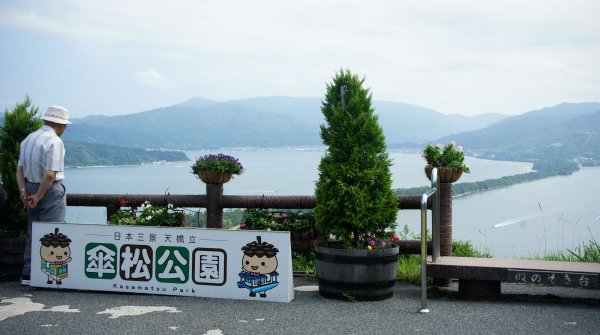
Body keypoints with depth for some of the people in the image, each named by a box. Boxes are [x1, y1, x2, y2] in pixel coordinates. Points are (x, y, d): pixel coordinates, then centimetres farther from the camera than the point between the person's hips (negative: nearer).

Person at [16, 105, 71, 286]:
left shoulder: (29, 139, 10)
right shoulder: (54, 142, -16)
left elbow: (20, 168, 7)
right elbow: (50, 174, -22)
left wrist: (24, 191, 0)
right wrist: (38, 197, -14)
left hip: (31, 188, 8)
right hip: (50, 190, -8)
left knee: (33, 233, 15)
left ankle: (28, 274, 18)